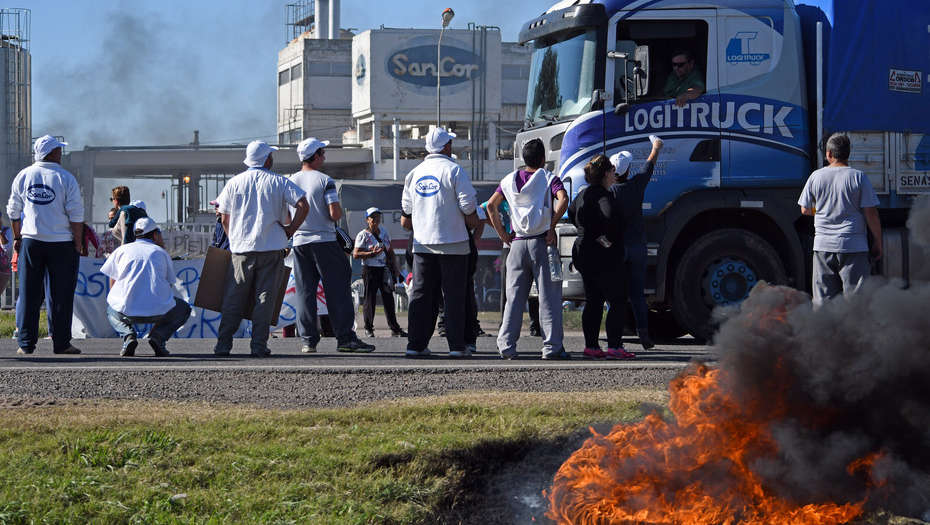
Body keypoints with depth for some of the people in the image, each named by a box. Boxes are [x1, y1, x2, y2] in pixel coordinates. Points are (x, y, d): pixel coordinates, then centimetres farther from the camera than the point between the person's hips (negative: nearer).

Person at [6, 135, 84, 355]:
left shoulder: (23, 176, 5)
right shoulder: (65, 178, -5)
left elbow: (14, 211, 9)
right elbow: (76, 215, -8)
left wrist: (17, 237, 18)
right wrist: (77, 245, -2)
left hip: (30, 240, 3)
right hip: (61, 243, -3)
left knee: (29, 294, 6)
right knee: (61, 295, 2)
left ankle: (26, 343, 5)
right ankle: (61, 343, 1)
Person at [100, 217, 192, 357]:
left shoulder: (121, 250, 20)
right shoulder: (162, 253, 18)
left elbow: (112, 285, 25)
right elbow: (169, 285, 25)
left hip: (126, 310, 1)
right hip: (159, 311, -1)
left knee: (111, 310, 36)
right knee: (184, 309, 30)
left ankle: (128, 335, 3)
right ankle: (158, 336, 1)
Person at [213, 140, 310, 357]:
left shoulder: (234, 183, 6)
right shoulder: (279, 182, 0)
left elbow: (225, 219, 8)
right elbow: (303, 205, -10)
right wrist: (291, 229, 0)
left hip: (241, 250, 2)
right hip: (271, 248, -2)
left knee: (234, 298, 7)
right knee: (265, 298, 1)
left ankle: (223, 344, 4)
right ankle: (259, 345, -3)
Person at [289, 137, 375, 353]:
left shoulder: (290, 182, 5)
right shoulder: (325, 181, -8)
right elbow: (335, 213, -15)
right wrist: (338, 214, 7)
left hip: (299, 242, 4)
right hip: (325, 242, -4)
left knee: (305, 291, 6)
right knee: (337, 289, -1)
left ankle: (307, 339, 3)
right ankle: (345, 337, -5)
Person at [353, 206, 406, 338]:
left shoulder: (385, 233, 15)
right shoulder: (363, 235, -3)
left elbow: (390, 252, 22)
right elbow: (356, 254, -10)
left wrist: (394, 268, 13)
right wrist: (372, 253, -21)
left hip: (384, 269, 5)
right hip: (370, 269, -5)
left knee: (388, 298, 3)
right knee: (370, 298, -3)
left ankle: (394, 328, 5)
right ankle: (368, 328, 5)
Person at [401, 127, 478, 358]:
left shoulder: (414, 174, 10)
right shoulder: (454, 170, -7)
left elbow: (406, 218, 13)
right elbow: (468, 206, -11)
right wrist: (473, 223, 6)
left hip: (422, 243, 5)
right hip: (453, 243, -4)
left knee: (421, 295, 7)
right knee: (454, 295, -1)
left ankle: (415, 344, 3)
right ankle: (456, 345, -3)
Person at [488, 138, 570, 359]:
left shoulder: (510, 180, 11)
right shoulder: (548, 178, -1)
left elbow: (491, 205, 5)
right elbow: (563, 199, -19)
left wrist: (502, 234, 8)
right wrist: (552, 227, -11)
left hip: (517, 243, 4)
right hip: (542, 242, -4)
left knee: (514, 297, 7)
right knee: (549, 297, -1)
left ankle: (506, 346, 3)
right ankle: (552, 347, -4)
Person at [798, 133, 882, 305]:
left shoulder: (816, 176, 3)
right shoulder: (858, 177, -5)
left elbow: (805, 210, 11)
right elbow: (871, 214, -6)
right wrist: (877, 243, 4)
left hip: (823, 246, 3)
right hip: (853, 246, -3)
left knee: (823, 299, 7)